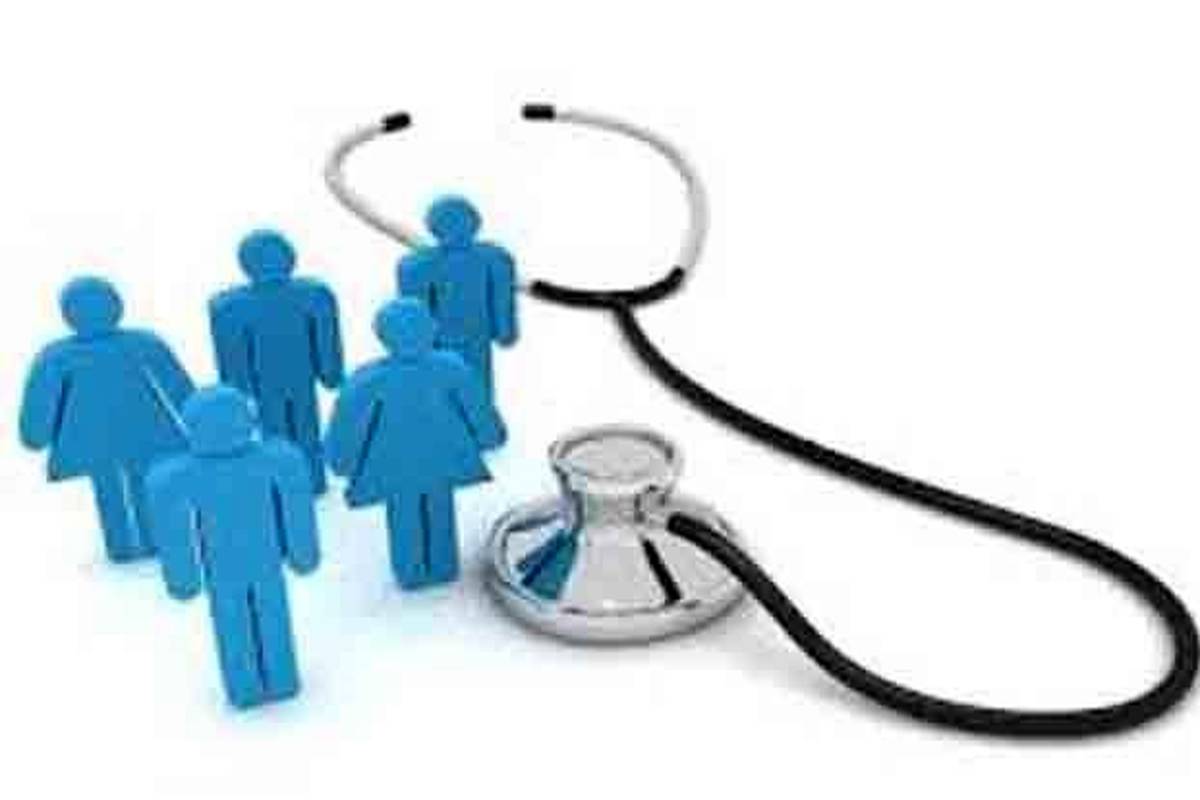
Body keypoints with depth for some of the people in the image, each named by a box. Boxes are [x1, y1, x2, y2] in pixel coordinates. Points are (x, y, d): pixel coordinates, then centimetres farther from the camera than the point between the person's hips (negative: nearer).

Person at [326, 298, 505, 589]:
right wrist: (490, 435, 11)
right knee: (439, 512, 24)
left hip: (397, 462, -1)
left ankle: (411, 574, 39)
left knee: (405, 517, 22)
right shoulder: (451, 368, -25)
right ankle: (443, 568, 41)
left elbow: (349, 420, -17)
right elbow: (477, 407, -9)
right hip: (440, 456, 2)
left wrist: (341, 458, 2)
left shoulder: (370, 380, -30)